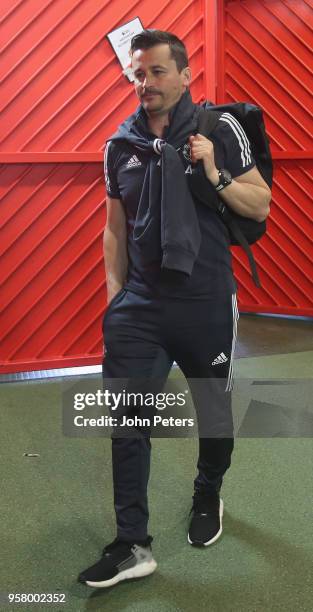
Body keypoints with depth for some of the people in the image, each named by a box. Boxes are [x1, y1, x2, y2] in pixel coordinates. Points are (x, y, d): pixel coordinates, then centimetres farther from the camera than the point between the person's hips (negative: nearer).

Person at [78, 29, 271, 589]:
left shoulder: (219, 129, -5)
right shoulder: (120, 145, 4)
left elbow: (261, 207, -3)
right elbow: (116, 227, 12)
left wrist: (215, 176, -18)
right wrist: (114, 293, 8)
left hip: (207, 304, -2)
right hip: (140, 304, 2)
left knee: (214, 411, 15)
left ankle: (208, 500, 41)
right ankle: (132, 545, 9)